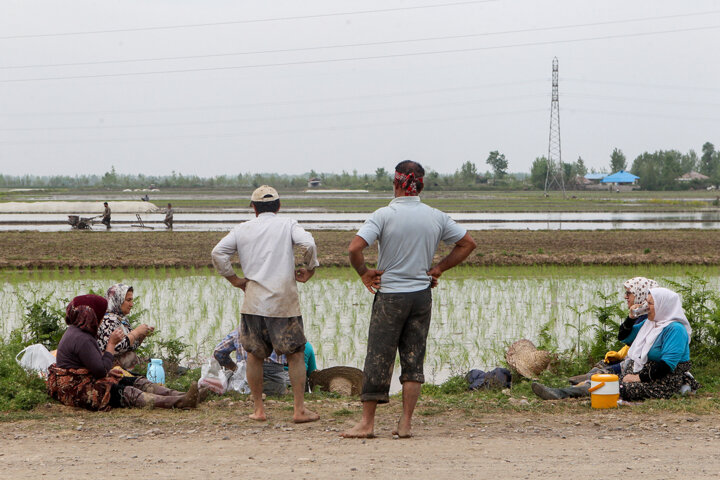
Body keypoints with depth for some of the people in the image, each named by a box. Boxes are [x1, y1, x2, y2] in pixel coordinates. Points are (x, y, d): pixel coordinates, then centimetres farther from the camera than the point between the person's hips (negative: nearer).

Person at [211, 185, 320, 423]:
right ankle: (299, 409, 2)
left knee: (254, 355, 13)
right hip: (284, 301, -2)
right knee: (295, 354, 6)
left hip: (254, 302, 2)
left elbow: (218, 253, 1)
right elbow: (308, 244, -13)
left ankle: (258, 410, 14)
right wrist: (310, 269, 2)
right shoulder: (287, 225, 3)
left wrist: (234, 279, 10)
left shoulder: (243, 229, 9)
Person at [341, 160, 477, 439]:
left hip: (390, 295, -4)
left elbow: (355, 248, -21)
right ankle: (405, 424, 5)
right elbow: (468, 243, 11)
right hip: (422, 295, 4)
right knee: (413, 359, 7)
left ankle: (367, 423, 5)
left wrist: (364, 273, -5)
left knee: (378, 358, 2)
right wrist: (439, 269, 11)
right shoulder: (436, 217, 2)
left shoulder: (384, 215, -11)